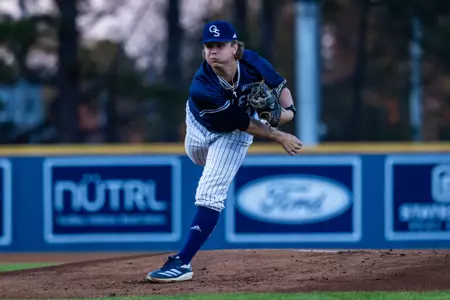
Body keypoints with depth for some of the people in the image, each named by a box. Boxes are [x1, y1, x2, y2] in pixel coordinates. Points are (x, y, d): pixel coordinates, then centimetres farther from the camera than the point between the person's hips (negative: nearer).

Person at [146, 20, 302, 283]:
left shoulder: (252, 62, -33)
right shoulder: (202, 90, -40)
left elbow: (280, 85, -12)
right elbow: (243, 123, -31)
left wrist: (287, 110, -33)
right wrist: (278, 137, -29)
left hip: (233, 134, -1)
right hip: (201, 125, 1)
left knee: (210, 194, -12)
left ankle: (183, 262, -11)